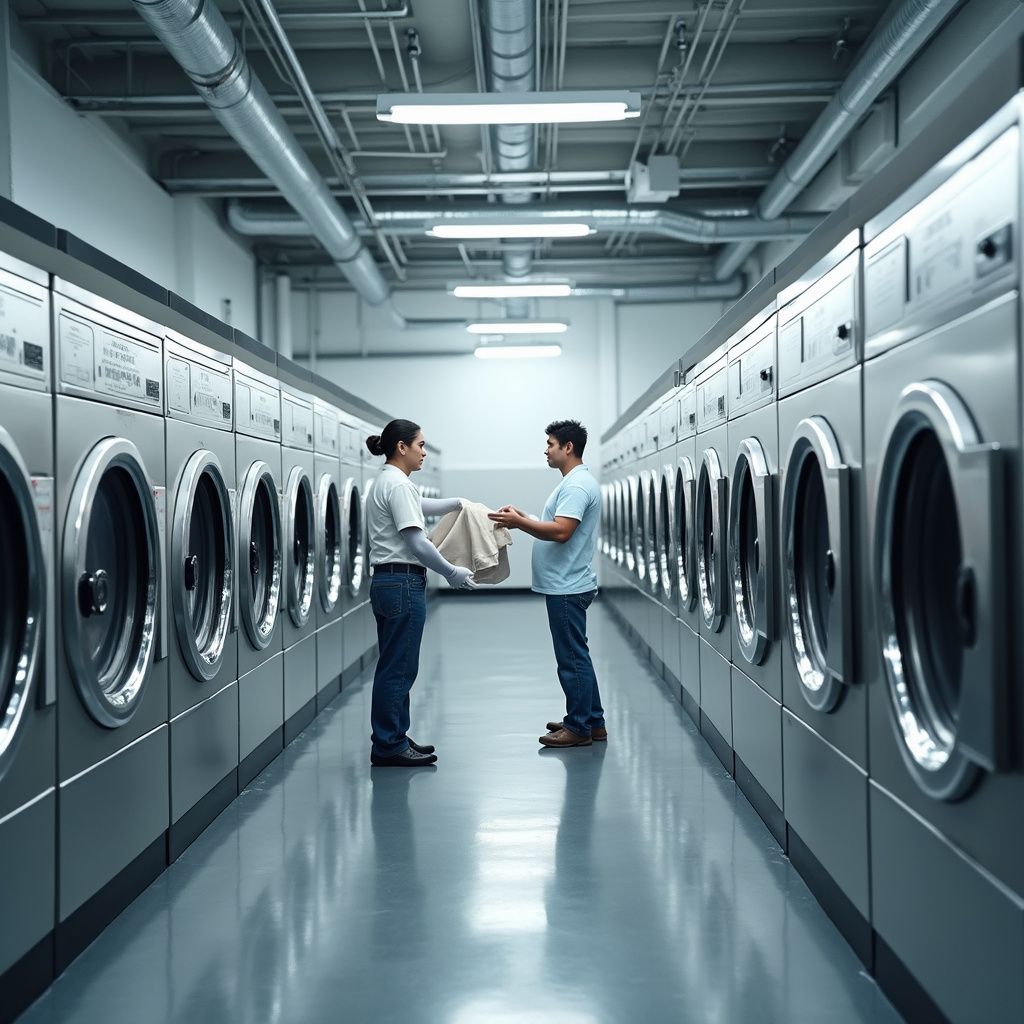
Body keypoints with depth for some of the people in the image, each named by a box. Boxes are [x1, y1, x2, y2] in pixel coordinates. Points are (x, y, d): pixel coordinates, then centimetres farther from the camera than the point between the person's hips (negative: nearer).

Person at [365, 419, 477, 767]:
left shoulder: (387, 483, 15)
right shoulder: (398, 484, -16)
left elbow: (418, 505, 38)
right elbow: (417, 543, -20)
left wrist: (457, 503, 32)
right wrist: (452, 572, -10)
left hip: (387, 582, 11)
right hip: (402, 583, -10)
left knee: (395, 668, 15)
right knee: (398, 669, -4)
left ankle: (393, 739, 21)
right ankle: (389, 746, 2)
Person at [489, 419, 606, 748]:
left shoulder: (577, 485, -17)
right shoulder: (573, 482, 17)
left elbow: (560, 531, -27)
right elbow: (552, 528, 20)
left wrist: (519, 522, -19)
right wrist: (522, 518, 9)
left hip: (568, 588, -11)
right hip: (565, 585, 11)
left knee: (573, 659, -4)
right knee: (576, 657, 15)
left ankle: (579, 728, 2)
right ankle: (592, 721, 22)